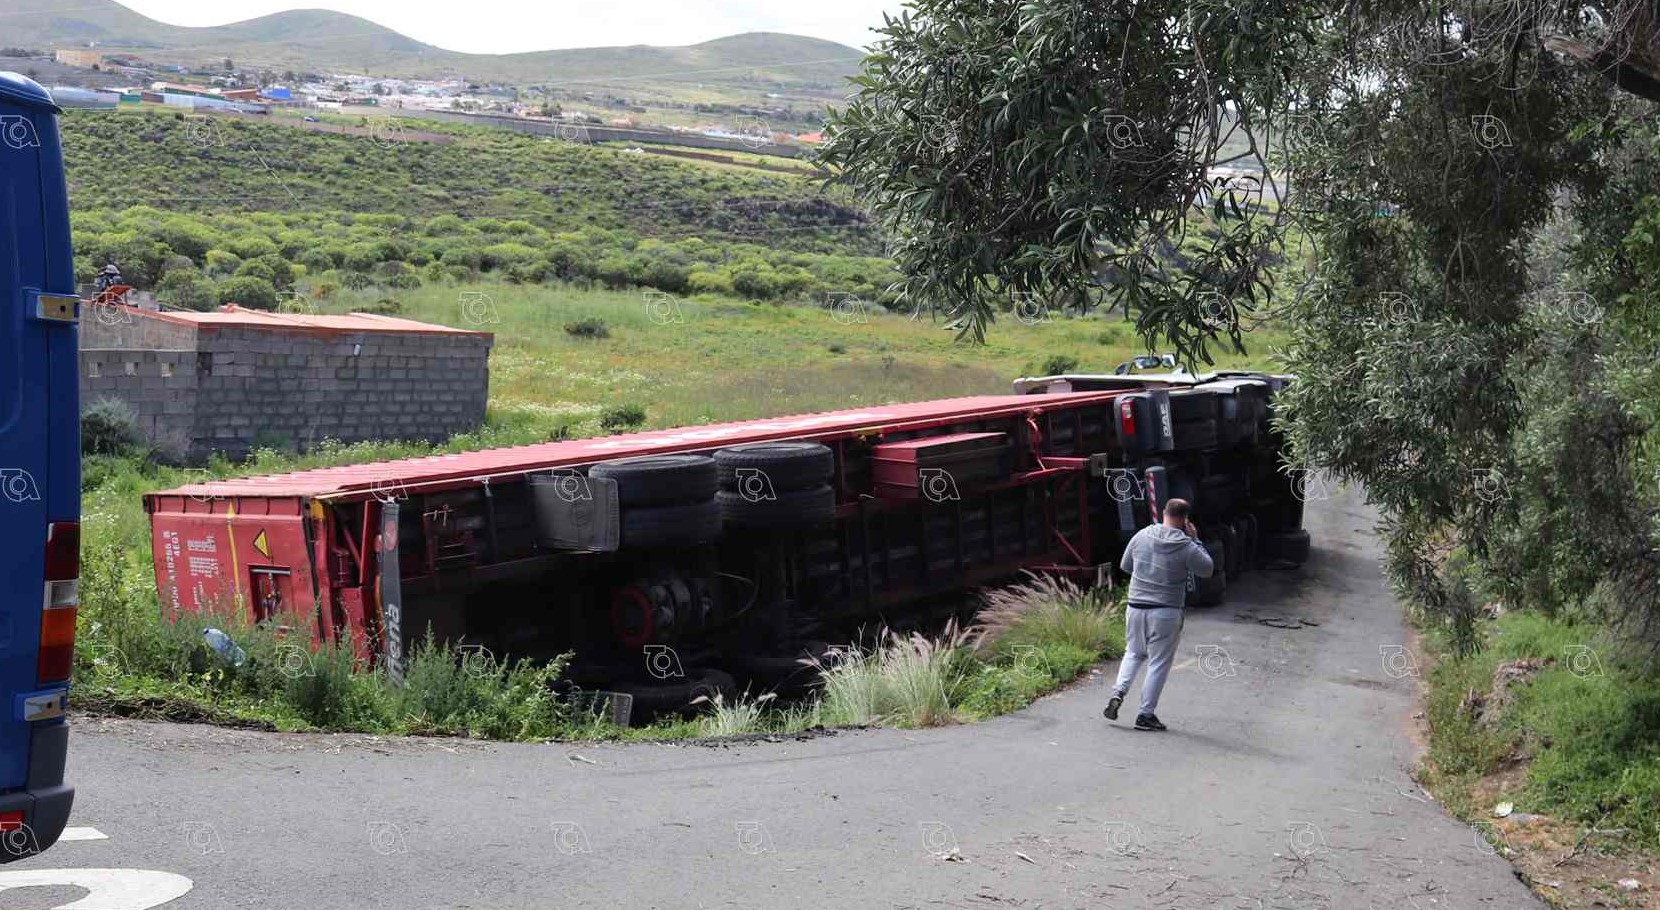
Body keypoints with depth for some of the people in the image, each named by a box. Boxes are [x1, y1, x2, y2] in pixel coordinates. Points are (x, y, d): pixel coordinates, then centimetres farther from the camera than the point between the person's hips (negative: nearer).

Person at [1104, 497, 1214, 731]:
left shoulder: (1141, 536, 0)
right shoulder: (1186, 547, -11)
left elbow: (1124, 565, 12)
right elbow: (1207, 569, 3)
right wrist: (1195, 540, 6)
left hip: (1136, 607, 4)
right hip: (1166, 612, -4)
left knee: (1133, 653, 22)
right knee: (1159, 663, 5)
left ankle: (1118, 692, 2)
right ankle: (1146, 714, 7)